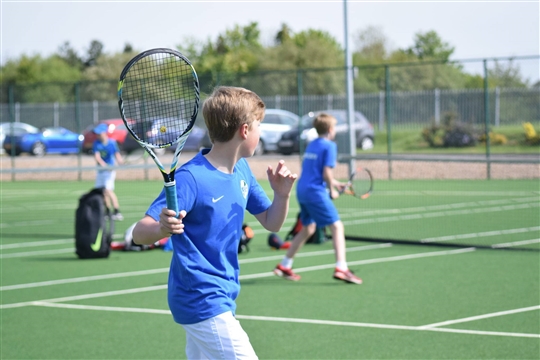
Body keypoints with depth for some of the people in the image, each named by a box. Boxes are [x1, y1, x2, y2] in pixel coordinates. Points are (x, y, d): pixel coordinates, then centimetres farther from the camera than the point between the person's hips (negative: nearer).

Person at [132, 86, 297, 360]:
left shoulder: (241, 171, 6)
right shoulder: (191, 178, -20)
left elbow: (271, 223, 15)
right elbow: (139, 233, -23)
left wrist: (282, 194, -6)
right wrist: (161, 229, -46)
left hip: (222, 295, 9)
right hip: (202, 301, -9)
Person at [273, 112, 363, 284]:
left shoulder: (311, 145, 16)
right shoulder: (329, 146, -8)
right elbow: (326, 172, -16)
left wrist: (334, 183, 21)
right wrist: (332, 190, -2)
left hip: (302, 191, 8)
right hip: (316, 192, -8)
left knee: (308, 228, 23)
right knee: (337, 226, -5)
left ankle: (284, 266, 28)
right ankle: (341, 268, -16)